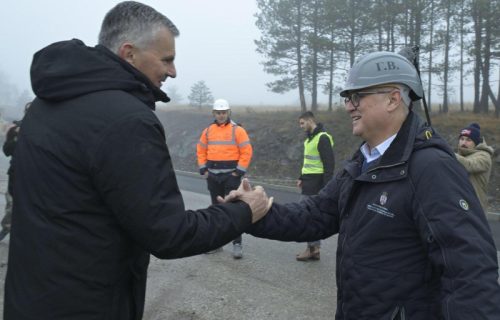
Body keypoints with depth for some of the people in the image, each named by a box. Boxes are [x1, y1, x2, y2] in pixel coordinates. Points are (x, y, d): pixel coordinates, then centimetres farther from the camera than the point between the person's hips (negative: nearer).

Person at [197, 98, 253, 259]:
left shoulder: (237, 130, -7)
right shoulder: (208, 130, 8)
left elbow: (246, 152, -10)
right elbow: (201, 150, 15)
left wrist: (238, 172, -13)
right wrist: (203, 170, 6)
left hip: (231, 176, -5)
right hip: (213, 176, 5)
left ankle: (237, 244, 1)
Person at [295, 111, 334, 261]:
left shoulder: (322, 138, -13)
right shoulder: (310, 138, 16)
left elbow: (329, 163, -17)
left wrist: (327, 186, -20)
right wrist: (302, 178, 18)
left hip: (316, 182, -9)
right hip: (309, 181, 9)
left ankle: (312, 247, 0)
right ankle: (314, 248, 16)